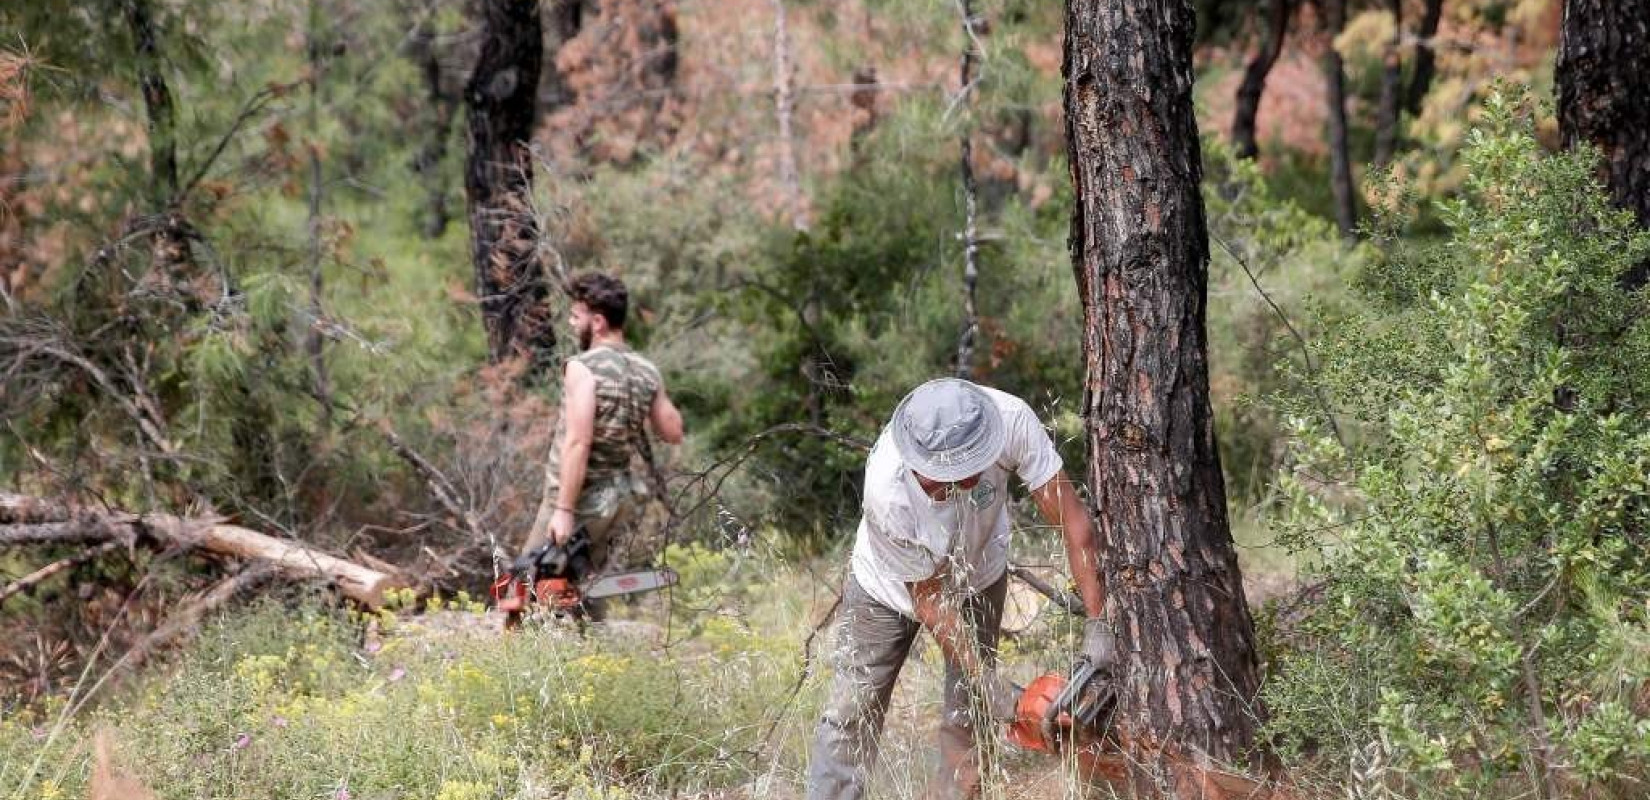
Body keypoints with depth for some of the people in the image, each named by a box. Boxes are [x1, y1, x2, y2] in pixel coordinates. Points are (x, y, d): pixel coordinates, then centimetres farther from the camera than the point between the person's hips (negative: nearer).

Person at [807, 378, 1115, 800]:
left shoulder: (1011, 420, -39)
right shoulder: (887, 492, -43)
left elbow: (1072, 518, -31)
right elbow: (928, 598, -29)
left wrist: (1096, 623, -35)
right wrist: (991, 685, -28)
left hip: (977, 580, 2)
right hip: (892, 586, -2)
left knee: (967, 719, 1)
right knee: (852, 715, 0)